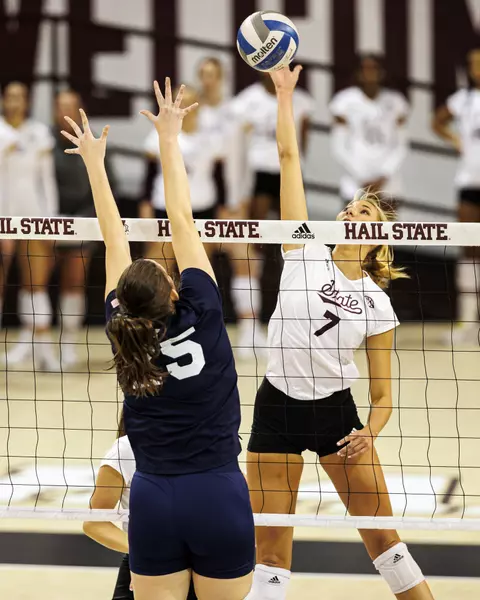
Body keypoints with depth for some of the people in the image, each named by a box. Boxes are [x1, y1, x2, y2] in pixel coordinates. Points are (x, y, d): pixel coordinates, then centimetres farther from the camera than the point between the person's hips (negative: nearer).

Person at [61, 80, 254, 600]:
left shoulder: (123, 332, -2)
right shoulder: (200, 318, -9)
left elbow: (114, 241, 9)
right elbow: (181, 222, -3)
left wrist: (94, 161, 17)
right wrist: (169, 139, 1)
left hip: (153, 502, 3)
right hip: (219, 499, -2)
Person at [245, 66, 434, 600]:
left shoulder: (377, 304, 0)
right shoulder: (307, 254, -1)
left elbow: (382, 393, 2)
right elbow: (288, 156, -4)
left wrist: (370, 431, -17)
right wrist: (284, 94, -8)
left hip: (335, 412, 0)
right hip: (277, 407, 0)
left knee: (382, 537, 2)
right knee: (270, 549, 0)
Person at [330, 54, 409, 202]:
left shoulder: (395, 102, 7)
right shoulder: (345, 101, 0)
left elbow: (400, 147, 6)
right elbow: (339, 148, -2)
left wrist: (383, 177, -6)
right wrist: (362, 179, -8)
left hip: (388, 187, 2)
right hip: (356, 188, -2)